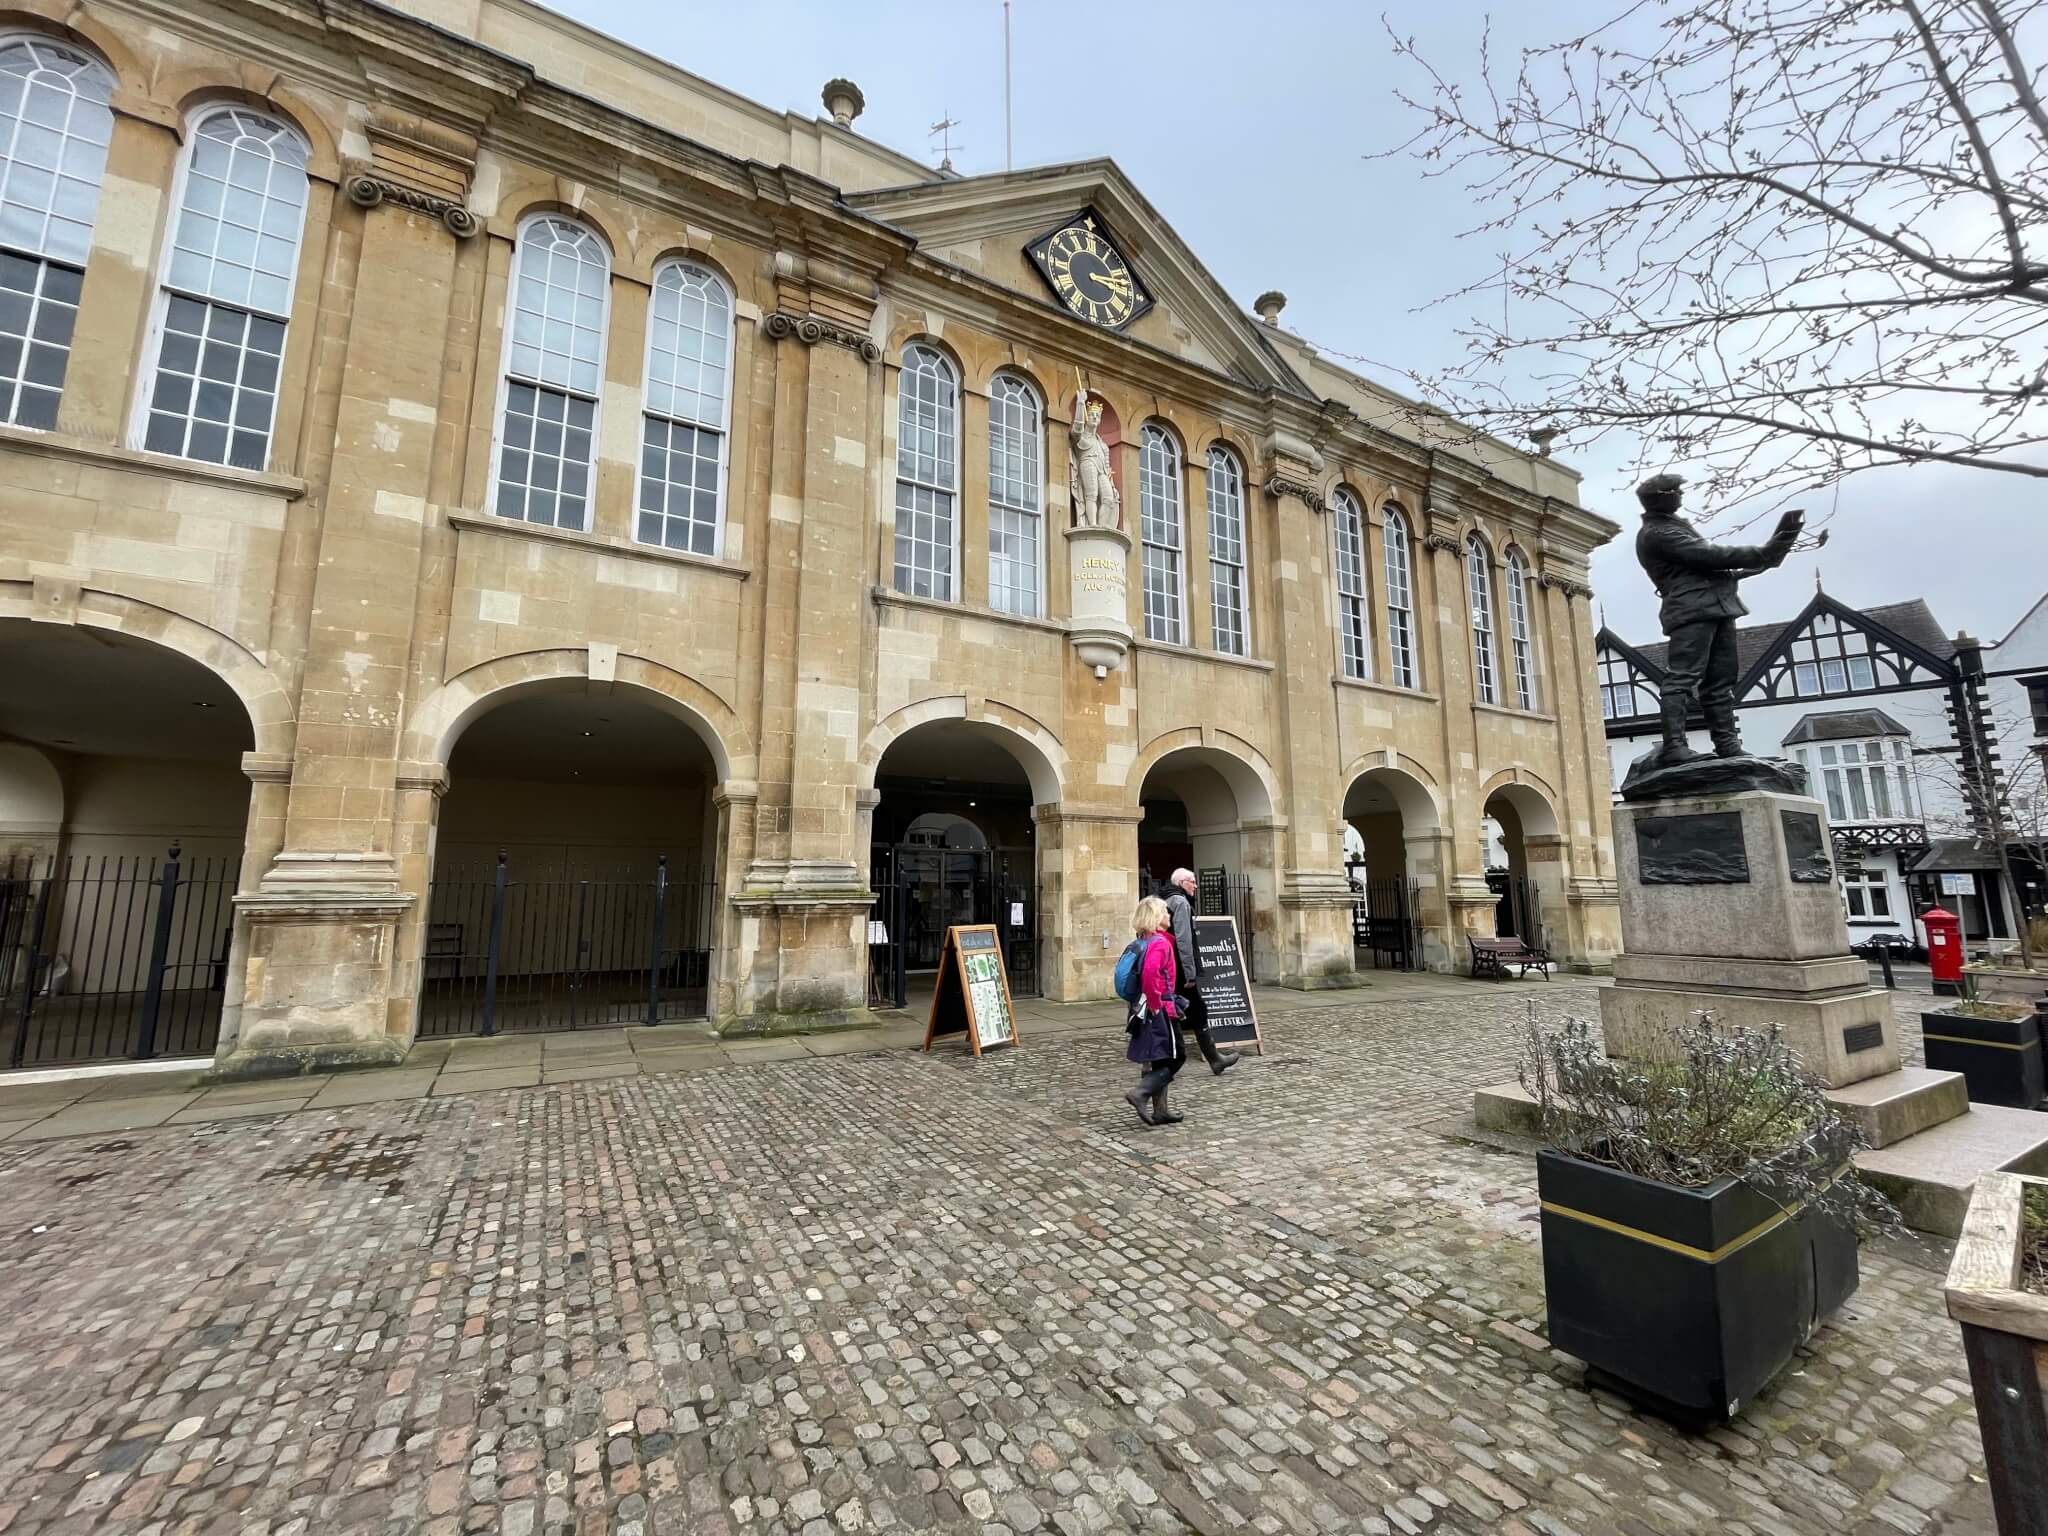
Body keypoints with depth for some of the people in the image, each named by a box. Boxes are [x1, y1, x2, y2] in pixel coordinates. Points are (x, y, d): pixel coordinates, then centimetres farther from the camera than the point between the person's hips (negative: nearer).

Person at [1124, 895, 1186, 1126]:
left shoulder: (1145, 941, 12)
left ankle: (1160, 1110, 21)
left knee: (1159, 1061, 15)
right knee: (1176, 1057, 0)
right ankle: (1140, 1094, -8)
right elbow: (1150, 973, -33)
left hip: (1146, 1009, 9)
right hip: (1161, 1009, -9)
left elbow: (1141, 972, 23)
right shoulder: (1160, 942, -17)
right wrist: (1155, 1001, -23)